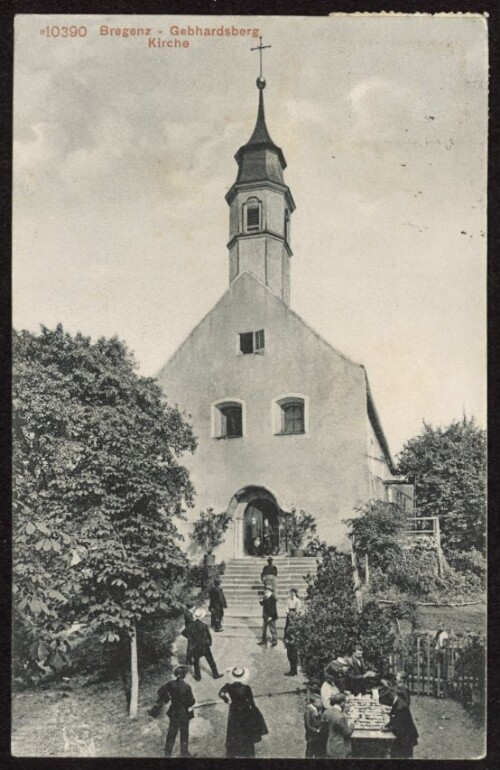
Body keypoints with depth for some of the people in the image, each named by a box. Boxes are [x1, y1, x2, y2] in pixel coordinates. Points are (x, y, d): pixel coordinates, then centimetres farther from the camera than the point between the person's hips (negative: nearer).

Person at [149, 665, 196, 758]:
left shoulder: (171, 684, -9)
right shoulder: (186, 687, -21)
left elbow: (161, 691, -3)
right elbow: (191, 701, -18)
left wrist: (167, 698, 9)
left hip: (173, 713, 4)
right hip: (184, 713, -4)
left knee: (171, 733, 16)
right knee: (184, 734, 11)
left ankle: (168, 753, 22)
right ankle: (184, 753, 19)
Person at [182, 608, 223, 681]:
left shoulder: (191, 626, -14)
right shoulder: (204, 626, -22)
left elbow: (184, 632, -3)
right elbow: (209, 636, -13)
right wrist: (209, 643, 7)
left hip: (195, 648, 2)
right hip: (205, 647, -1)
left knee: (196, 662, 21)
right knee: (211, 661, 17)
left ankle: (197, 676, 29)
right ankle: (215, 674, 29)